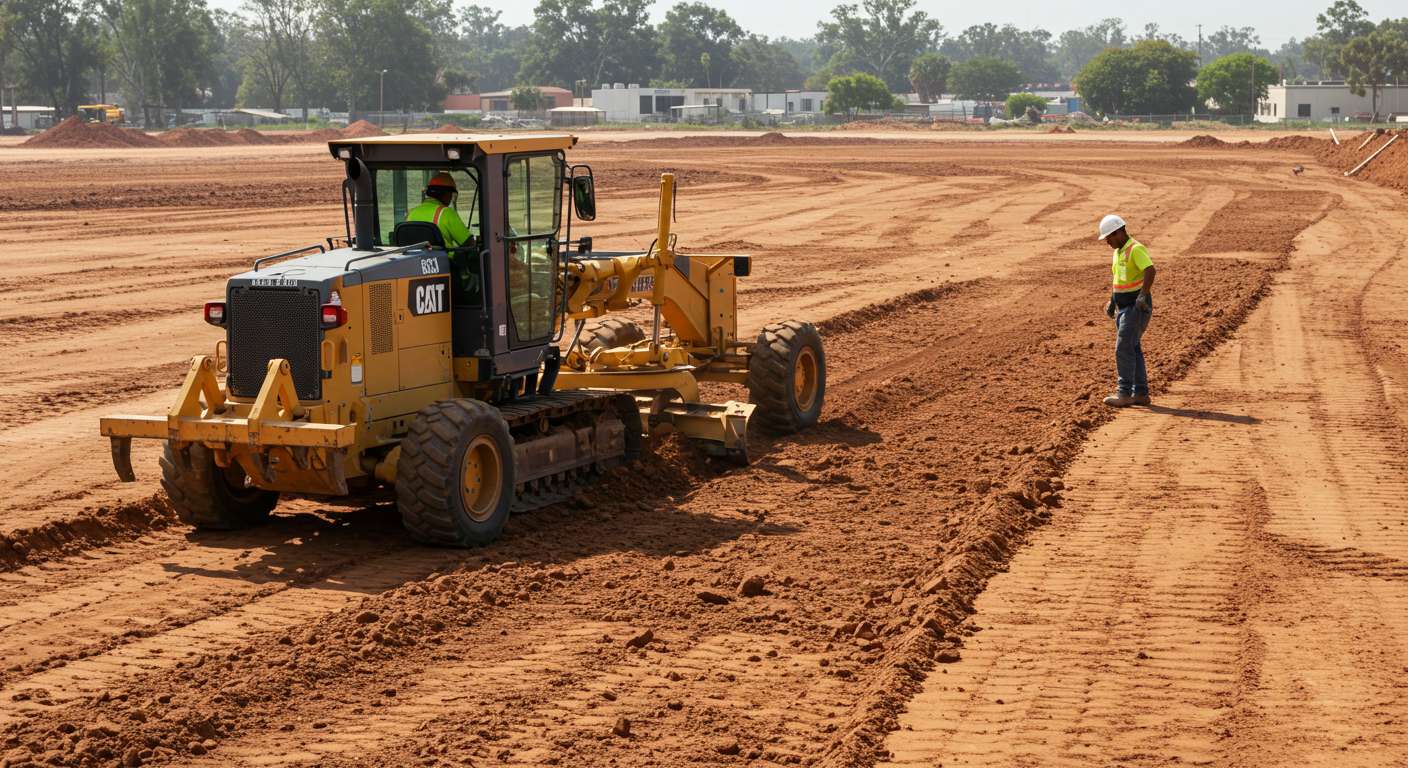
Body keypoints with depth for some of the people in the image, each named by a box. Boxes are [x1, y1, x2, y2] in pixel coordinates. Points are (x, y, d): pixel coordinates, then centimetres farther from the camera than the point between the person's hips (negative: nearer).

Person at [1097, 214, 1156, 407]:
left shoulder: (1136, 249, -18)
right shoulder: (1119, 252, 13)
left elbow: (1151, 271, -32)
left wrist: (1143, 295, -40)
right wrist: (1112, 302, 21)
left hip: (1137, 307, -10)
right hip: (1124, 308, 10)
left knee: (1124, 349, -13)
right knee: (1132, 350, 9)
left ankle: (1124, 393, -12)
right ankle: (1141, 394, 13)